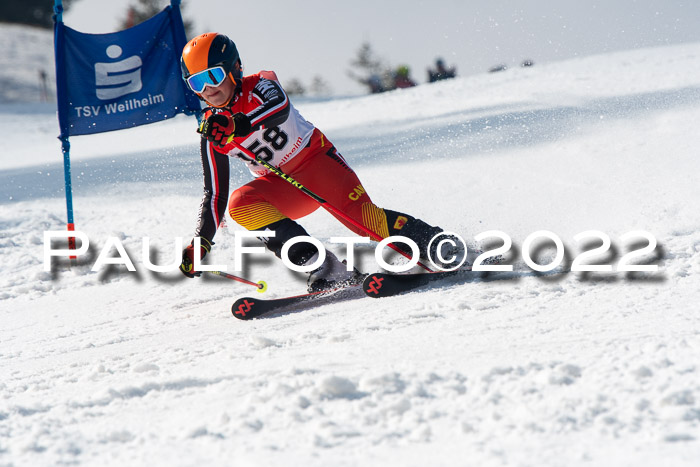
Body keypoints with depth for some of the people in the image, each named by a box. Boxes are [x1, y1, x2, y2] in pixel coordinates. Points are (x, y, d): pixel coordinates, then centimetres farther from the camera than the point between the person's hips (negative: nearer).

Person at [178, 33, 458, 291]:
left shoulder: (260, 85, -13)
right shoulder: (212, 133, -2)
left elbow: (280, 108, -38)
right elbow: (215, 194, 3)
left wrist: (238, 126, -56)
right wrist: (200, 243, -8)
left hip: (315, 158, -4)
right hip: (280, 189, 4)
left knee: (361, 215, -25)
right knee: (240, 204, -26)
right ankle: (323, 267, -35)